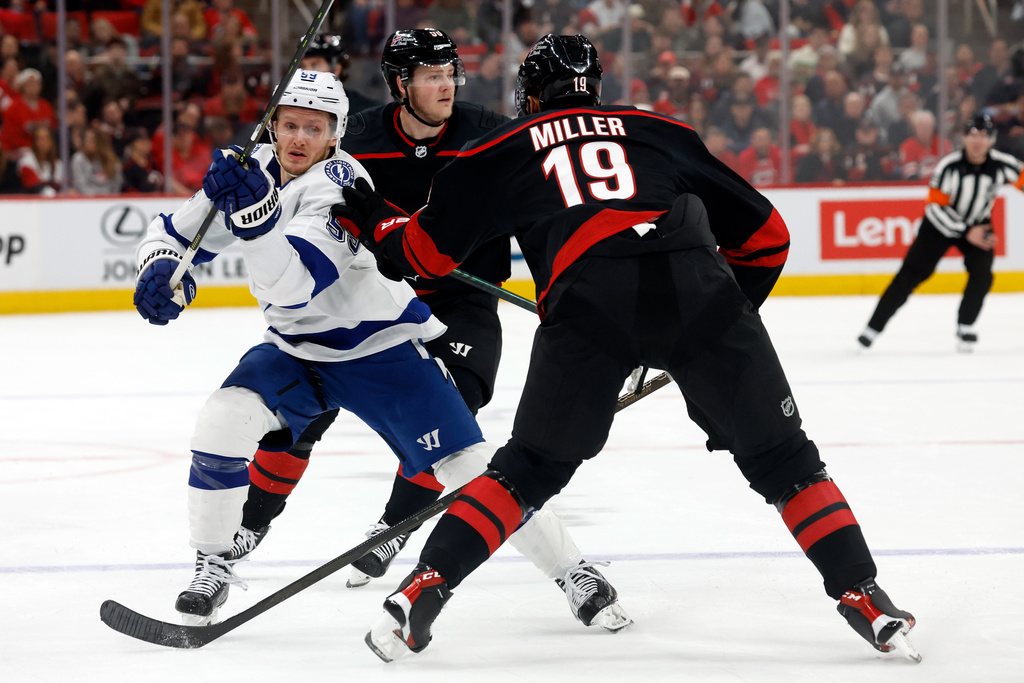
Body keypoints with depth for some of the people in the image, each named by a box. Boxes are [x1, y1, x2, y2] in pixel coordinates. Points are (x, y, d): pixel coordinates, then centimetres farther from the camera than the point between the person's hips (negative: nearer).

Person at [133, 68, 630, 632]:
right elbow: (172, 233, 3)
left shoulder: (340, 185, -27)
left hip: (382, 347, -5)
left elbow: (294, 285, -38)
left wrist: (256, 216, -51)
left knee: (468, 467, -11)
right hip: (296, 349, 5)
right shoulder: (251, 171, -6)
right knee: (223, 420, -20)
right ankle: (214, 565, -4)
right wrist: (161, 271, -19)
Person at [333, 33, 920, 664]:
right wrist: (729, 318, 44)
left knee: (531, 468, 17)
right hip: (698, 290, 1)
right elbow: (765, 234, 33)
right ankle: (864, 598, 5)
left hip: (588, 299, -1)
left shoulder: (508, 150, 29)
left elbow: (427, 250, 28)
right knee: (782, 459, 14)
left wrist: (370, 219, 48)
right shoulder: (663, 133, 33)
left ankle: (422, 594, 6)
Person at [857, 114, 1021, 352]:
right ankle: (873, 327, -7)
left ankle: (965, 326, 2)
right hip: (941, 222, -2)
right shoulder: (949, 165, -26)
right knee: (911, 274, -8)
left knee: (982, 274, -17)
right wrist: (966, 233, -26)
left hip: (978, 225, 3)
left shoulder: (1002, 165, -19)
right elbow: (936, 206, -22)